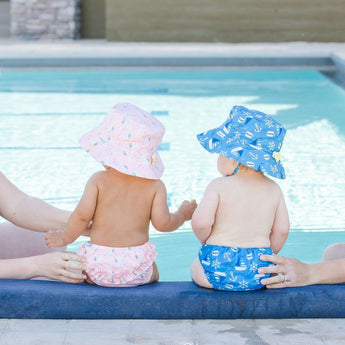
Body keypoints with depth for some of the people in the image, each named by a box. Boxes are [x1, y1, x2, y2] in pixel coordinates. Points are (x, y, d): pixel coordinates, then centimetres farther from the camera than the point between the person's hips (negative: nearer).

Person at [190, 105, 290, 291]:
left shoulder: (218, 186, -12)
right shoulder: (273, 190, 1)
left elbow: (200, 221, -22)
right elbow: (282, 230, 4)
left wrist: (204, 239, 0)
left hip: (219, 267, -3)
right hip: (259, 273, 3)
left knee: (195, 266, 30)